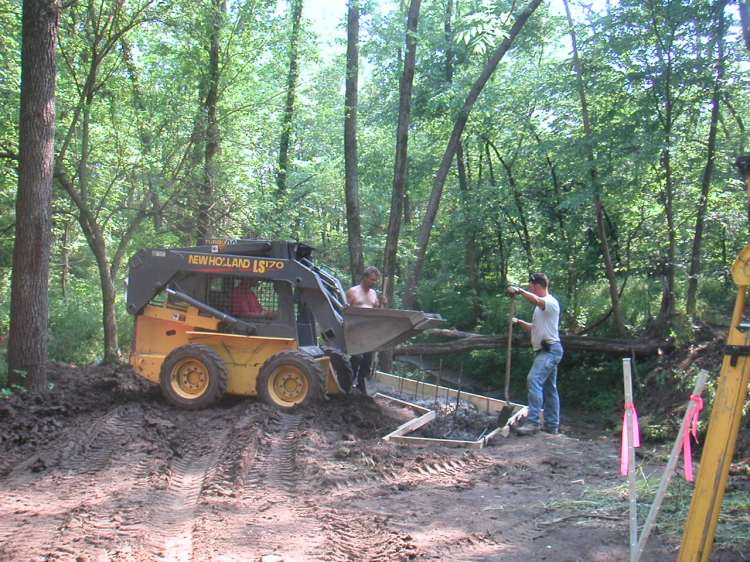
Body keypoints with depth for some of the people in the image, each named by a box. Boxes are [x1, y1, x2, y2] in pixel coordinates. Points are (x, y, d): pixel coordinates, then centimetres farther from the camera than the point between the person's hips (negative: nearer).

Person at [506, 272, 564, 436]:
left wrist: (519, 290, -27)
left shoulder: (551, 302, -11)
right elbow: (535, 328, 30)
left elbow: (536, 300, -34)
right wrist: (519, 322, 15)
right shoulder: (541, 306, 22)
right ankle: (552, 425, 21)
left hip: (550, 350, -11)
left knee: (534, 380, -23)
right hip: (546, 350, 11)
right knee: (549, 388, 14)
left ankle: (532, 422, -28)